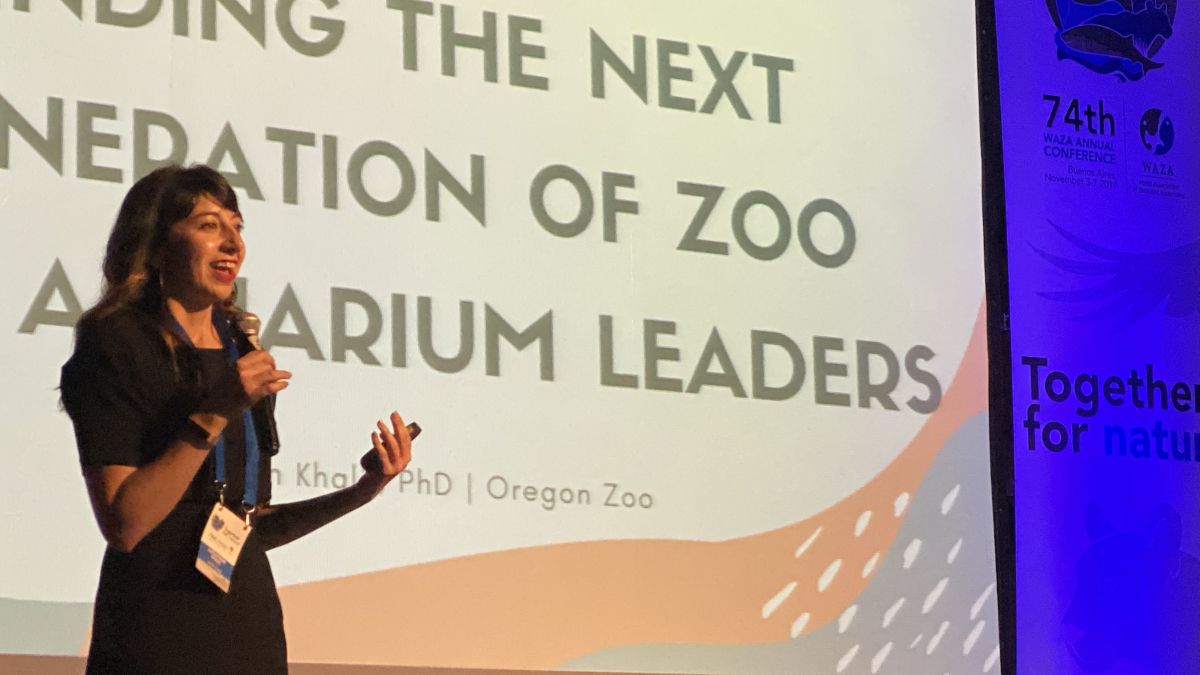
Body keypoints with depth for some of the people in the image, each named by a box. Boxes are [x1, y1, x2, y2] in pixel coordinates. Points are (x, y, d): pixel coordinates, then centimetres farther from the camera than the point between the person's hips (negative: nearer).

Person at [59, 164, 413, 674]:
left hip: (250, 627, 6)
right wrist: (214, 415, -22)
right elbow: (124, 526, -17)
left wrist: (360, 493, 3)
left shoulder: (241, 355, 11)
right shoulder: (115, 343, -8)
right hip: (156, 629, -6)